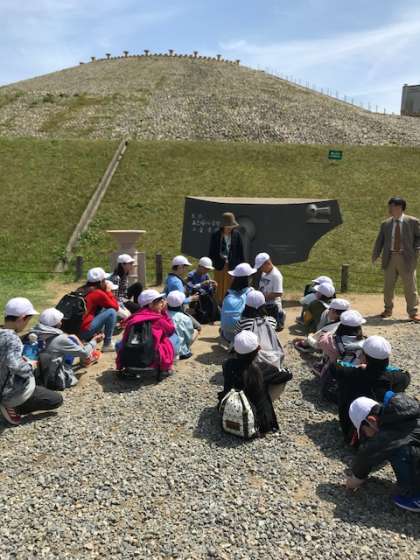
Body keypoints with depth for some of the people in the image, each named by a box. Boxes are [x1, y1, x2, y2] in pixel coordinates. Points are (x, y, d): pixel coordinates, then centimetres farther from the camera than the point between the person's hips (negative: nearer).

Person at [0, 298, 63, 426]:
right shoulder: (12, 339, -27)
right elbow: (15, 366, -41)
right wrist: (30, 366, -21)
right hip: (13, 393, -8)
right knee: (57, 400, 5)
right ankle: (14, 407, -1)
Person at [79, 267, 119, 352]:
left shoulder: (82, 290, 14)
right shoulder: (98, 293, -7)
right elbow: (115, 306, 3)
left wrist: (106, 292, 18)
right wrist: (109, 291, 11)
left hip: (74, 330, 8)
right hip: (85, 331, -8)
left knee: (103, 309, 20)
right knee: (111, 312, -2)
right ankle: (107, 345, 0)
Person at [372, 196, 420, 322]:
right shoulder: (385, 224, 5)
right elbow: (379, 241, 6)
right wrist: (375, 257, 1)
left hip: (406, 258, -2)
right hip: (390, 258, 3)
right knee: (388, 287, 11)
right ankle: (388, 309, 29)